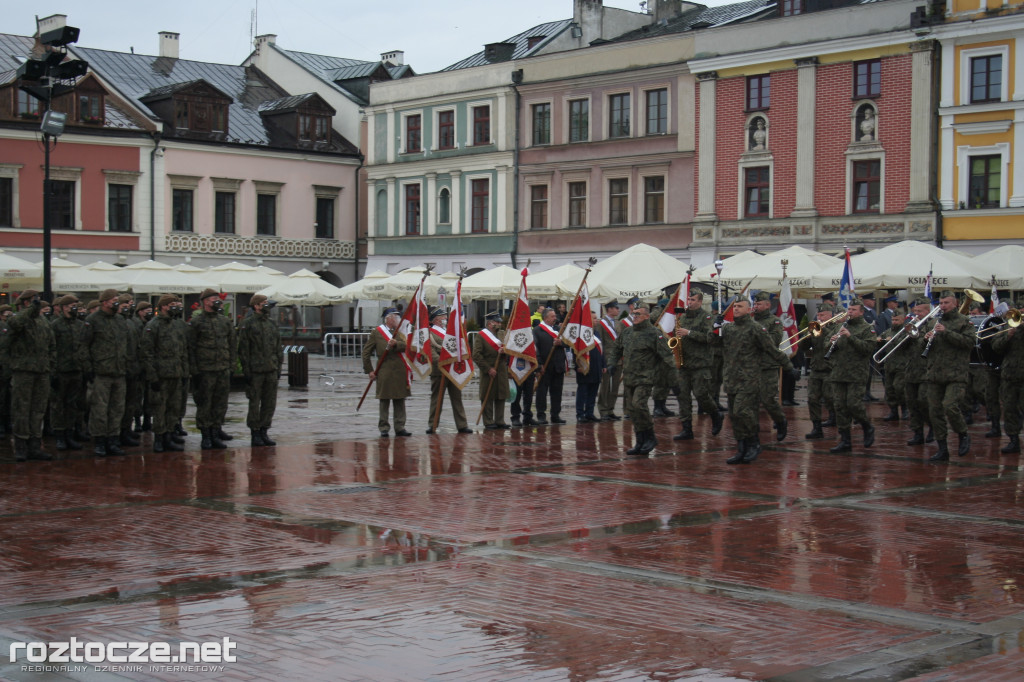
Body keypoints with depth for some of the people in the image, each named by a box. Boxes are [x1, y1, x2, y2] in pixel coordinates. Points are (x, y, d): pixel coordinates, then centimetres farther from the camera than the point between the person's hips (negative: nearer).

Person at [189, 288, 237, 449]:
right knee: (204, 404, -1)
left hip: (223, 370, 5)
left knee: (221, 403, 7)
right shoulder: (196, 322, -3)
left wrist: (231, 366, 11)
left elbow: (232, 344, 18)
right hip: (204, 370, -5)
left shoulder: (225, 321, 12)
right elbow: (190, 347, -4)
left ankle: (216, 433, 18)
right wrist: (194, 370, -10)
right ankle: (206, 437, 5)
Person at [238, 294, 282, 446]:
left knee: (270, 402, 7)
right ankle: (255, 435, 7)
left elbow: (278, 346, 17)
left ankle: (264, 432, 16)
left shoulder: (272, 323, 12)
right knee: (255, 403, 0)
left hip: (271, 370, 6)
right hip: (255, 371, -6)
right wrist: (246, 370, -11)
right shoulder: (248, 324, -5)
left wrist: (279, 366, 12)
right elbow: (243, 349, -7)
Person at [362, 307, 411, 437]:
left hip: (400, 372, 4)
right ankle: (384, 428, 5)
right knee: (384, 401, -1)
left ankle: (400, 427, 11)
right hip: (384, 372, -4)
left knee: (400, 401, 6)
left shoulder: (399, 333, 16)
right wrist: (369, 370, -2)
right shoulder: (376, 332, 2)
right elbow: (366, 352, 2)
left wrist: (396, 344, -19)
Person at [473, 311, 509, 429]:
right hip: (489, 373, -6)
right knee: (487, 398, -1)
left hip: (501, 372, 6)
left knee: (501, 397, 7)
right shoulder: (481, 336, -6)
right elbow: (476, 355, -12)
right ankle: (488, 422, 5)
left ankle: (499, 421, 15)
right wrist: (488, 369, -15)